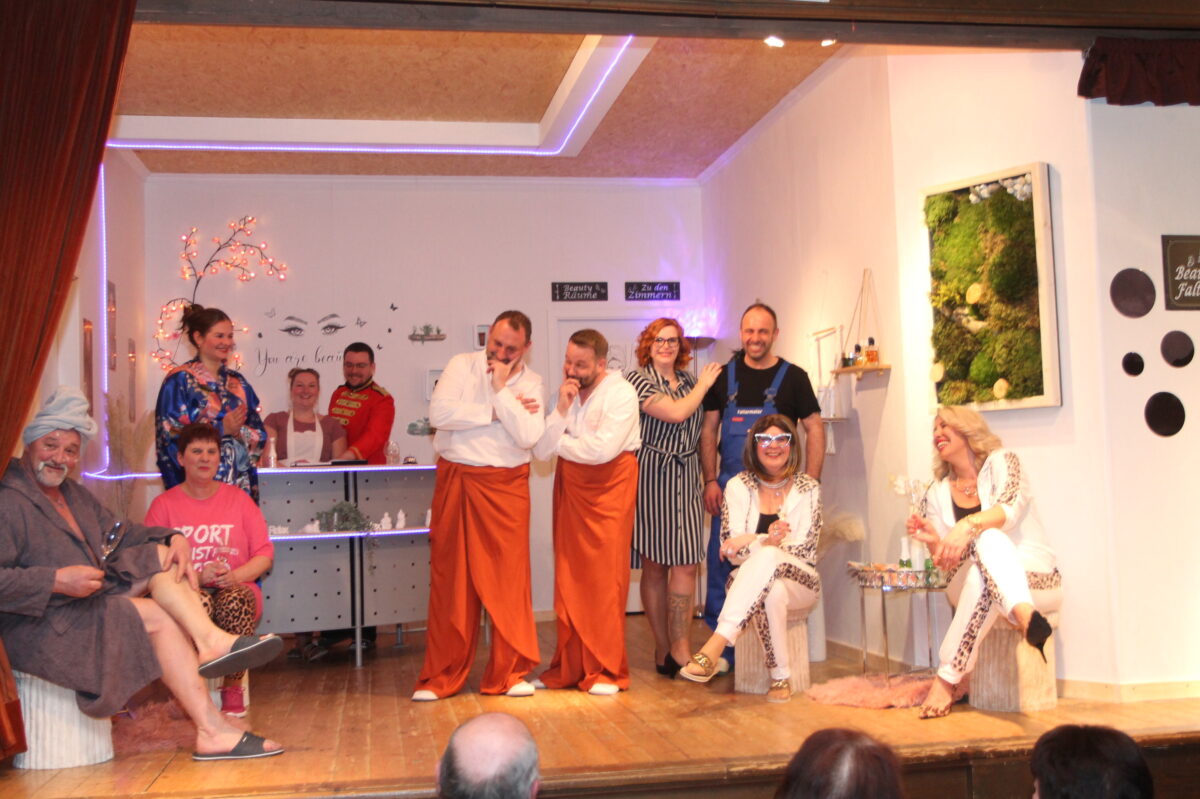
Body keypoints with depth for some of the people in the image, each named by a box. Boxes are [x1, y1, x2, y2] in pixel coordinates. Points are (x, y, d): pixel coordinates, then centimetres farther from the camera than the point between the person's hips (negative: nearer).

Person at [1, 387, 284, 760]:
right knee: (161, 618, -23)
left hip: (93, 602, 9)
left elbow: (116, 532, 17)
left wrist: (173, 537, -2)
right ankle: (212, 730, -26)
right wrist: (57, 581, -28)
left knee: (162, 553, -6)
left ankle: (210, 639, -29)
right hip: (41, 629, -9)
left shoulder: (74, 493, 18)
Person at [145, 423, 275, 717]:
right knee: (198, 602, -36)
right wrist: (198, 577, -17)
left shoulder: (238, 499, 15)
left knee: (234, 599, -34)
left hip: (237, 589, 1)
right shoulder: (164, 504, 9)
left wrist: (235, 575, -12)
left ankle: (233, 690, -20)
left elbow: (265, 554, 8)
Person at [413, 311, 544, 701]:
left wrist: (502, 389, -12)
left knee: (509, 577, 0)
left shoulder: (531, 384, 4)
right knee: (450, 579, 3)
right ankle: (440, 677, 11)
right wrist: (495, 412, -9)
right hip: (455, 480, 0)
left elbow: (528, 436, -10)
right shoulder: (462, 365, 3)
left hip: (506, 486, 1)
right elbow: (439, 413, -12)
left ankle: (510, 672, 12)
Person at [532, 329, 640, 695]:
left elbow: (602, 449, -21)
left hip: (608, 489, -5)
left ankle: (606, 671, 4)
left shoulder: (621, 393, -9)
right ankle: (570, 667, 14)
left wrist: (560, 442, -5)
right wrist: (561, 410, -12)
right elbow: (541, 449, 1)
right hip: (570, 487, 6)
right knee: (569, 579, 5)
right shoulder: (565, 393, 9)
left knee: (605, 579, -5)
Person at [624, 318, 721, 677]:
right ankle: (663, 648, 10)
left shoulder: (688, 380, 15)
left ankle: (679, 647, -3)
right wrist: (703, 385, -1)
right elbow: (676, 413, -16)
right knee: (654, 566, 2)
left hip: (686, 479, 4)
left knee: (685, 564, -4)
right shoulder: (637, 379, -2)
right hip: (651, 477, -4)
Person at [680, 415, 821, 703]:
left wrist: (753, 543, -23)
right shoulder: (738, 486, 4)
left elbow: (805, 549, -7)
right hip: (750, 581, 1)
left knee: (768, 557, -37)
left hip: (801, 583, 0)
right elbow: (731, 550, -5)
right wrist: (767, 541, -28)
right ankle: (780, 678, -29)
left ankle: (715, 645, -48)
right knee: (772, 592, -39)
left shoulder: (808, 488, 3)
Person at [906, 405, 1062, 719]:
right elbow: (947, 564, 6)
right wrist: (934, 542, -18)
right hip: (974, 588, 2)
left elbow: (1011, 508, -22)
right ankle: (1024, 614, -64)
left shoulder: (1001, 463, 1)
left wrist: (968, 525, -42)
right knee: (988, 539, -34)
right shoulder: (938, 493, 12)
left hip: (1038, 582, -2)